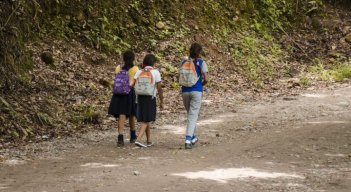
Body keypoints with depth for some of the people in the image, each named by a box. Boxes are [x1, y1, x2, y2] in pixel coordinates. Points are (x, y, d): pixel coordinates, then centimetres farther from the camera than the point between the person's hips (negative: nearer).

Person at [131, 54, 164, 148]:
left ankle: (149, 140, 26)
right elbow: (159, 88, -7)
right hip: (150, 98, -4)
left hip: (140, 97, 4)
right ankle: (138, 139, -20)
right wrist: (161, 102, 0)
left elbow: (131, 84, -7)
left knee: (145, 119, 17)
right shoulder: (155, 72, -5)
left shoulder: (139, 72, 4)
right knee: (146, 120, -2)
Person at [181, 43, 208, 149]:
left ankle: (193, 137, 31)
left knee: (190, 114, 20)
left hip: (185, 90, 4)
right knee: (193, 116, -4)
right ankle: (188, 139, -15)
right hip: (197, 91, -4)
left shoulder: (184, 62, 5)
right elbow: (205, 79, -7)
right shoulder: (201, 63, -4)